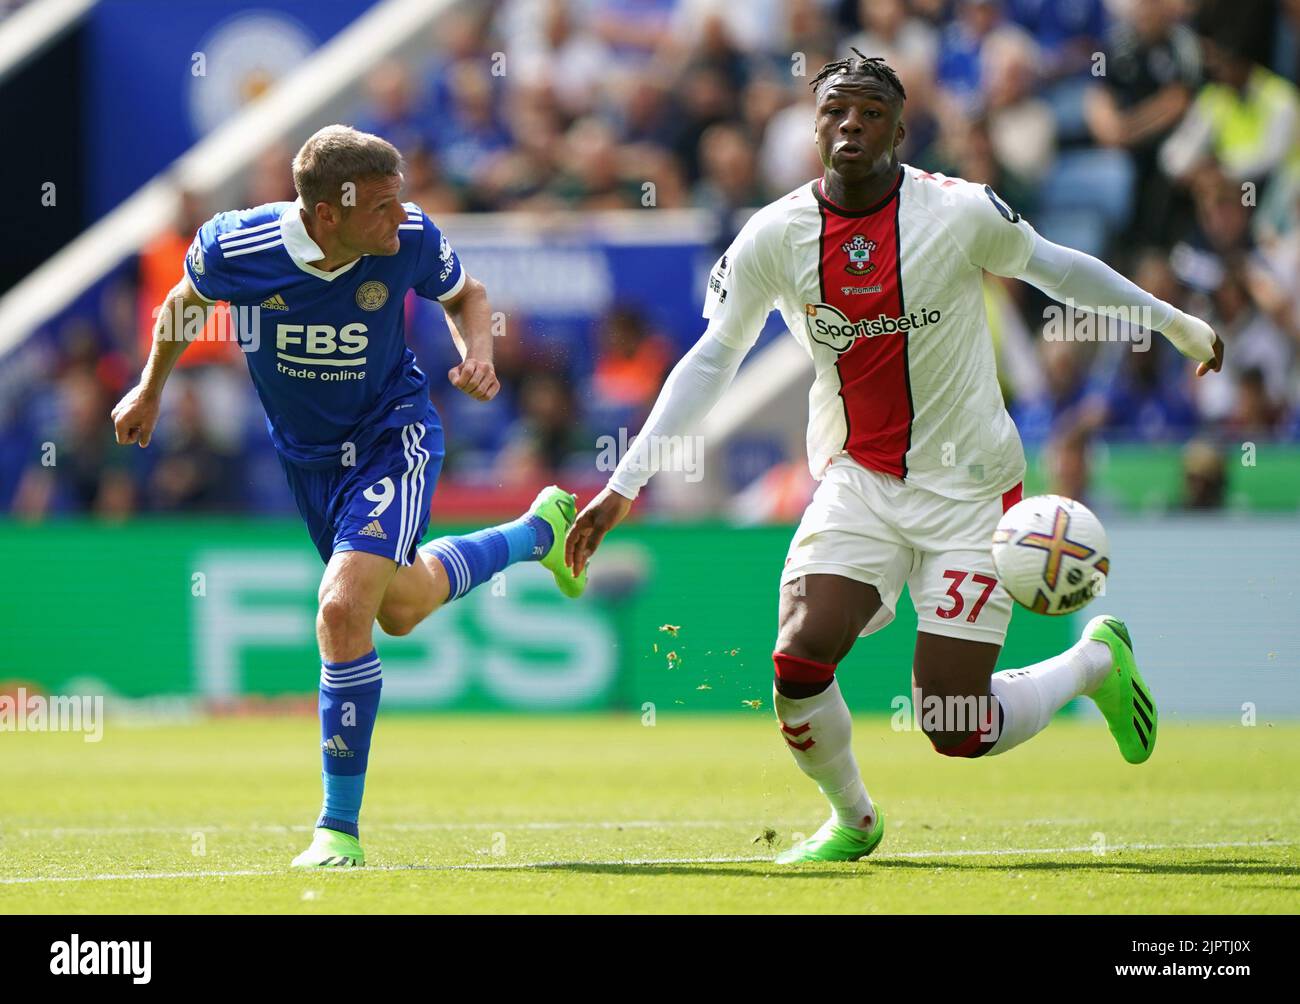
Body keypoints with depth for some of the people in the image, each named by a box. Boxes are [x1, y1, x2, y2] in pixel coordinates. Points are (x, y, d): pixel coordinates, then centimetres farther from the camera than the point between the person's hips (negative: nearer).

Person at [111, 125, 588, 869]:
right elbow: (187, 300, 2)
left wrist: (478, 354, -19)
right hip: (306, 452, 3)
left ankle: (340, 828, -10)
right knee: (400, 610, 21)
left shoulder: (410, 239, -24)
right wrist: (151, 389, 14)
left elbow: (464, 294, 1)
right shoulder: (236, 248, -24)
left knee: (344, 608, -22)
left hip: (394, 434, -3)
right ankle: (538, 532, 51)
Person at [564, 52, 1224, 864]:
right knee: (799, 667, -19)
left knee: (960, 734, -7)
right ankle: (852, 820, 13)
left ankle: (1097, 660, 26)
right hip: (854, 483, 3)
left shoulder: (961, 212, -12)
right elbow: (711, 361, 1)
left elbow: (1051, 266, 6)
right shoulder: (775, 236, -7)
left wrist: (1175, 322, 19)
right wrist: (625, 485, -4)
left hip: (968, 490, -2)